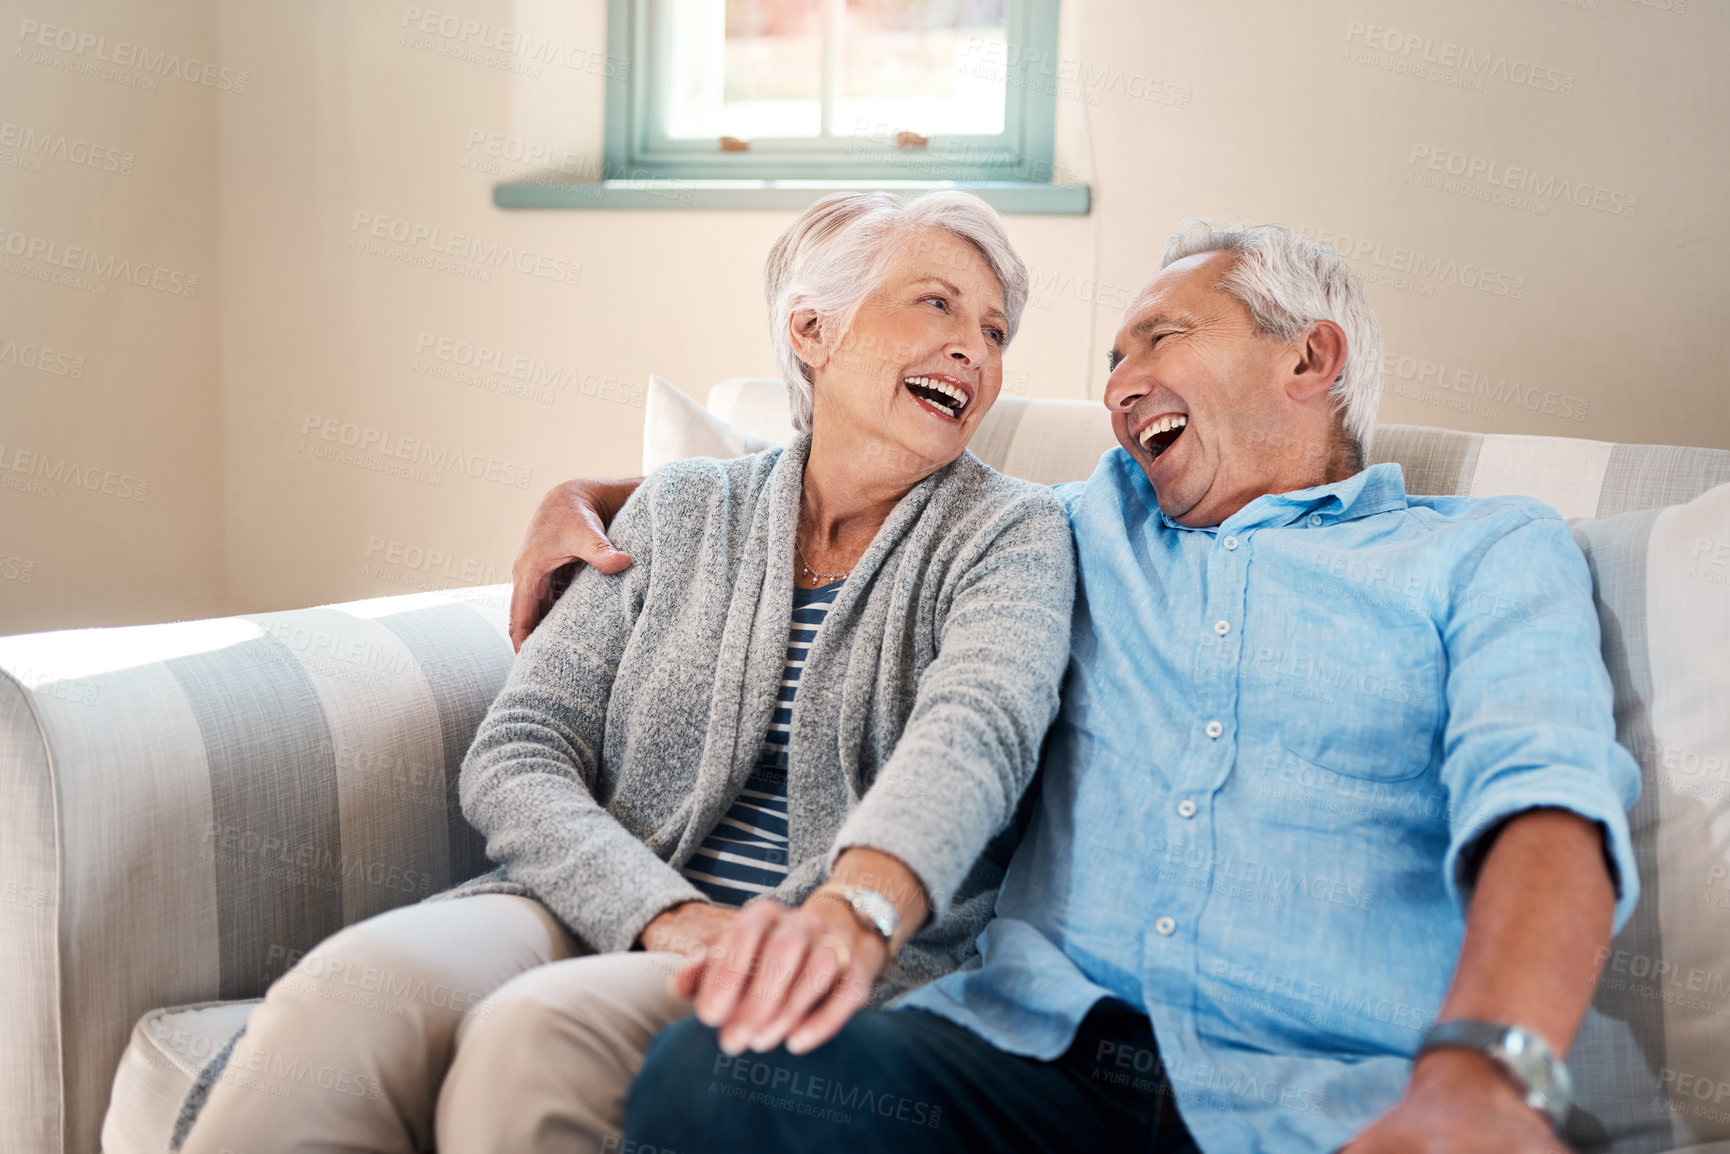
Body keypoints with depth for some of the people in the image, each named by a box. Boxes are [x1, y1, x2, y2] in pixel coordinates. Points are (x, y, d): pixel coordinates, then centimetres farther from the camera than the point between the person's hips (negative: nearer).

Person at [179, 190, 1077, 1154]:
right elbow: (516, 755, 5)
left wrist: (855, 913, -40)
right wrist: (665, 915, -16)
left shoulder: (1012, 533, 5)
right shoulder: (681, 511, 13)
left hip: (842, 976, -3)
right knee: (346, 993, -28)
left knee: (539, 1036, -34)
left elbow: (975, 729, -18)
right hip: (609, 916, 3)